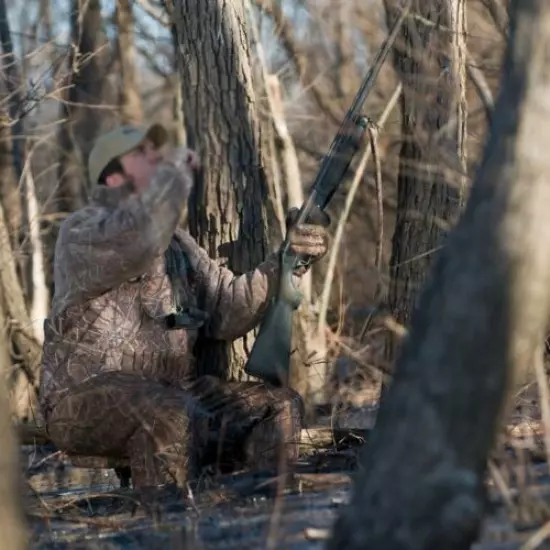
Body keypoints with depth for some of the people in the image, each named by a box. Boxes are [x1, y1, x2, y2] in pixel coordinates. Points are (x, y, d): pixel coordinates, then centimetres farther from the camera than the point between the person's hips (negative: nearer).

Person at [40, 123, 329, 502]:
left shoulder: (177, 243, 18)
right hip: (84, 404, -8)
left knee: (280, 406, -3)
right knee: (174, 416, -37)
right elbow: (135, 242, -30)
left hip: (170, 392, 8)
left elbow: (226, 312, 9)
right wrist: (177, 168, -17)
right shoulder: (82, 232, -6)